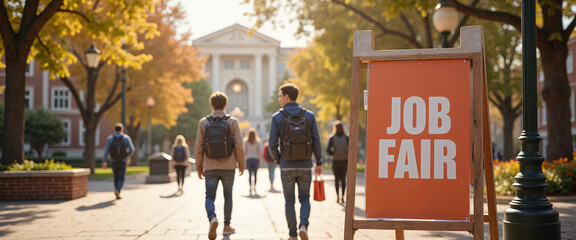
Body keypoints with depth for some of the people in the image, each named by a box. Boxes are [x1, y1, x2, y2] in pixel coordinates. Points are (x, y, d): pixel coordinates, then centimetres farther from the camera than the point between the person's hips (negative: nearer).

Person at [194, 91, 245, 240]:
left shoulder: (203, 122, 1)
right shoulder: (232, 122, -2)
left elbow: (198, 147, 0)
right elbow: (239, 146, -5)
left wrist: (199, 167, 9)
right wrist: (241, 164, 6)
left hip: (210, 167, 0)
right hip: (228, 166, 0)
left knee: (210, 196, 4)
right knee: (228, 195, 15)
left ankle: (212, 218, -24)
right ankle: (227, 226, 20)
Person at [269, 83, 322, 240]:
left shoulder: (277, 117, -5)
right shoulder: (309, 116, 0)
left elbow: (272, 145, -7)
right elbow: (316, 142, -2)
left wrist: (278, 160, 11)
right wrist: (319, 163, 10)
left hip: (287, 166, -1)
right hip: (305, 165, 1)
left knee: (289, 201, 12)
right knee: (304, 199, 16)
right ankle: (303, 225, -8)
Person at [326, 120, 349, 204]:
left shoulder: (332, 138, -7)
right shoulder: (346, 137, -6)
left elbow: (328, 149, -11)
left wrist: (331, 155, 9)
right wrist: (347, 155, 9)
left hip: (335, 161, 0)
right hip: (344, 161, 0)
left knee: (336, 179, 13)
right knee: (343, 179, 11)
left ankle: (337, 196, 9)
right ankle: (342, 197, 5)